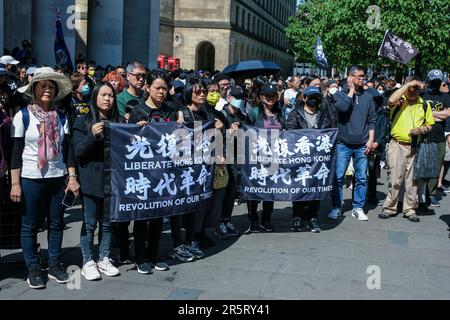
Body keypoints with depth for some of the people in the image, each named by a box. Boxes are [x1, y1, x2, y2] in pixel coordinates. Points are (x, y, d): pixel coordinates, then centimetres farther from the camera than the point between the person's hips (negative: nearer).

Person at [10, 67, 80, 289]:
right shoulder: (23, 116, -5)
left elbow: (67, 149, 7)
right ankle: (33, 268, 18)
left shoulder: (61, 118, 5)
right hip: (31, 178, -3)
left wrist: (72, 177, 1)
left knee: (56, 223, 9)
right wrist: (15, 183, -9)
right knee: (30, 225, 6)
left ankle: (54, 264, 22)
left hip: (58, 178, 3)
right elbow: (16, 152, -5)